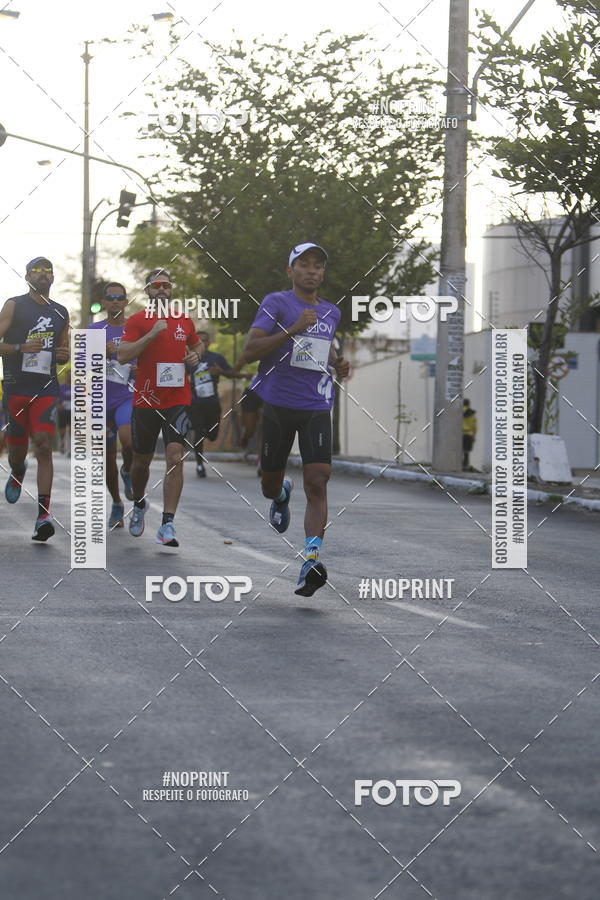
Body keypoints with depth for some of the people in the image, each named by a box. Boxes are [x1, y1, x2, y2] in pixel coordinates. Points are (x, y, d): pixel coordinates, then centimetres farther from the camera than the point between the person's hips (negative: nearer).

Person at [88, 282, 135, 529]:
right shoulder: (94, 330, 5)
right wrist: (103, 354, -17)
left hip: (129, 397, -2)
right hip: (103, 399, 2)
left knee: (127, 438, -30)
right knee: (108, 457, 7)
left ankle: (128, 472, 2)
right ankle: (117, 504, 25)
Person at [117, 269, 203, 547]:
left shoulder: (184, 320, 11)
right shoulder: (137, 320, 0)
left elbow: (197, 343, 30)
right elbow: (122, 355, -12)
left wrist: (195, 355, 8)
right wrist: (152, 334, -18)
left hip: (178, 399, 1)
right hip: (146, 399, -1)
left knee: (175, 457, -15)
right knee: (141, 461, 12)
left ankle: (167, 524, -18)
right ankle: (139, 505, 42)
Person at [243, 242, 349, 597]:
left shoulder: (331, 312, 13)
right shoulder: (277, 303, -4)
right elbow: (250, 350, -14)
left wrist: (337, 363, 13)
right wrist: (292, 329, -22)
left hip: (317, 408, 2)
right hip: (277, 405, -2)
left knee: (317, 484, -16)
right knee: (269, 485, 12)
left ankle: (311, 561, -24)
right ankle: (282, 495, 50)